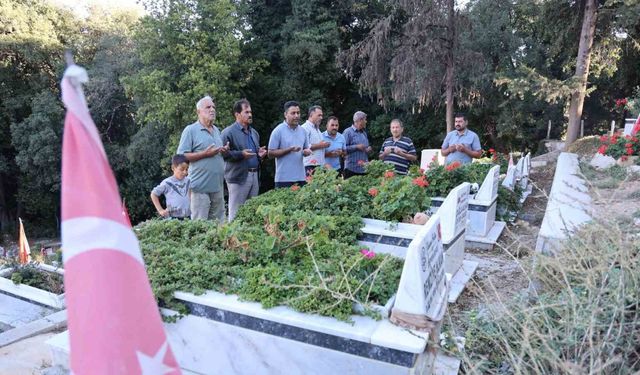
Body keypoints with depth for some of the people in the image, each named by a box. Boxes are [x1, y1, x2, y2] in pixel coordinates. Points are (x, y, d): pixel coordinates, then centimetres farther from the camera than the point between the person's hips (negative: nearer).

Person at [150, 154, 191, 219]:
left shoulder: (187, 181, 6)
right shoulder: (167, 183, -7)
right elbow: (153, 194, 2)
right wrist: (160, 210, -2)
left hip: (187, 217, 4)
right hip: (172, 218, -4)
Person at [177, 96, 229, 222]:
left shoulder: (217, 130, 17)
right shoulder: (191, 130, -5)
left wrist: (224, 151, 4)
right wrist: (205, 154, -17)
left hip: (218, 185, 7)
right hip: (201, 186, -7)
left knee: (219, 222, 14)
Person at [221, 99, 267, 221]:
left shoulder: (254, 132, 18)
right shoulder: (228, 132, -6)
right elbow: (223, 153, -13)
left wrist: (260, 154, 9)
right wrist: (241, 154, -21)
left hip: (255, 175, 7)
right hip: (238, 176, -7)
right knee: (236, 213, -3)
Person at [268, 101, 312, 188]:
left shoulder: (302, 131, 10)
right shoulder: (278, 131, -6)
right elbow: (270, 153, -8)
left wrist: (307, 151, -5)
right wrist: (290, 149, -17)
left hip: (301, 177, 5)